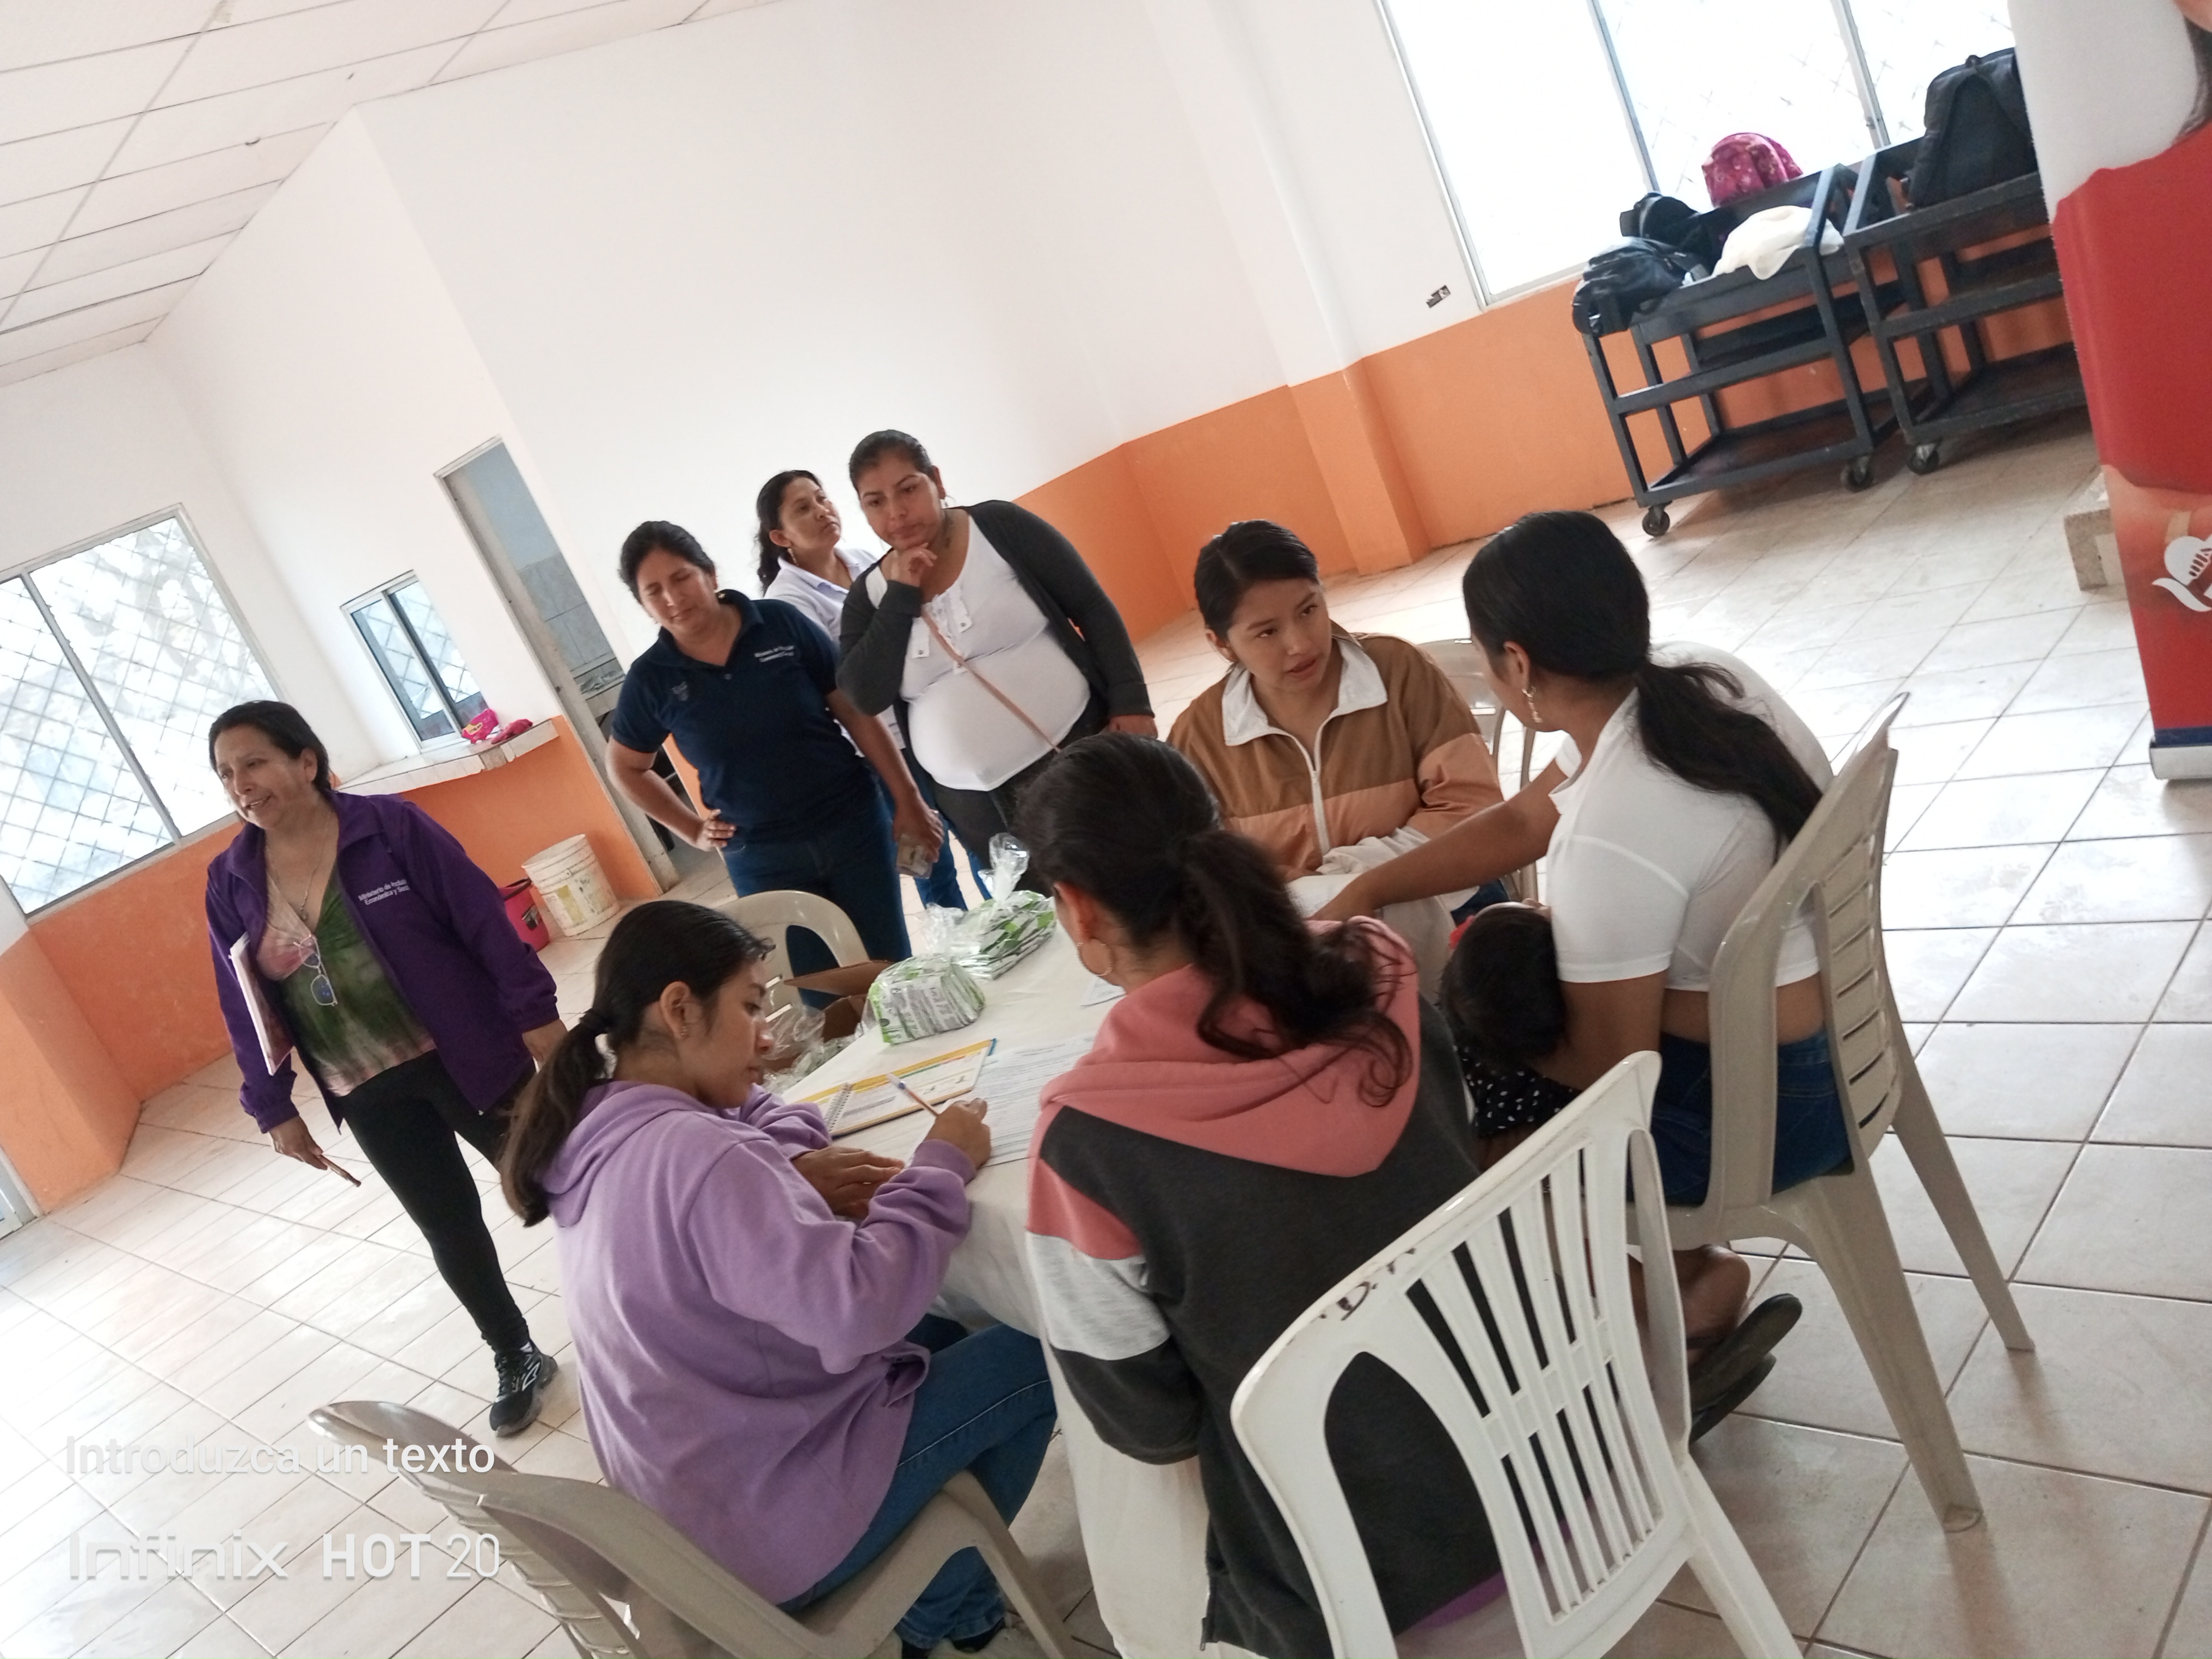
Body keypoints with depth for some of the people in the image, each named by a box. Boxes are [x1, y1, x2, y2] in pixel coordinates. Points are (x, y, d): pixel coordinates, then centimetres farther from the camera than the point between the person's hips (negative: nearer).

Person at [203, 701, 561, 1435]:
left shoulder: (389, 824, -13)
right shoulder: (231, 882, -1)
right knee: (449, 1229, 12)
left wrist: (536, 1014, -12)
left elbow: (482, 921, -11)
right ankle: (516, 1361, 32)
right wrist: (273, 1106, 7)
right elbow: (245, 1006, 7)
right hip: (369, 1095, 4)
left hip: (464, 1058, -3)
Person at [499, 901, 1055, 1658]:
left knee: (940, 1339, 24)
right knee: (1032, 1358, 6)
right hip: (768, 1522, -9)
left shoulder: (602, 1128, -3)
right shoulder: (694, 1156, -32)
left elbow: (742, 1107, 17)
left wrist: (790, 1168, -3)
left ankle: (930, 1590, 29)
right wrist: (942, 1165, -23)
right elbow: (861, 1305, -38)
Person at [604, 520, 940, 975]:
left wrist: (908, 801, -4)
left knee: (892, 970, 8)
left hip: (853, 825, 0)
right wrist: (691, 829, 6)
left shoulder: (781, 623, -8)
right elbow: (624, 768, 13)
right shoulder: (652, 678, -4)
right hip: (764, 861, 0)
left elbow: (856, 713, -3)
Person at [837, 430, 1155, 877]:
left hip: (1079, 751, -2)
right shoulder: (870, 595, 5)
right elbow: (864, 697, -7)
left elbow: (1093, 610, -3)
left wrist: (1130, 703, -11)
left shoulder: (999, 527, -4)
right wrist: (901, 596, -11)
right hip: (975, 802, 3)